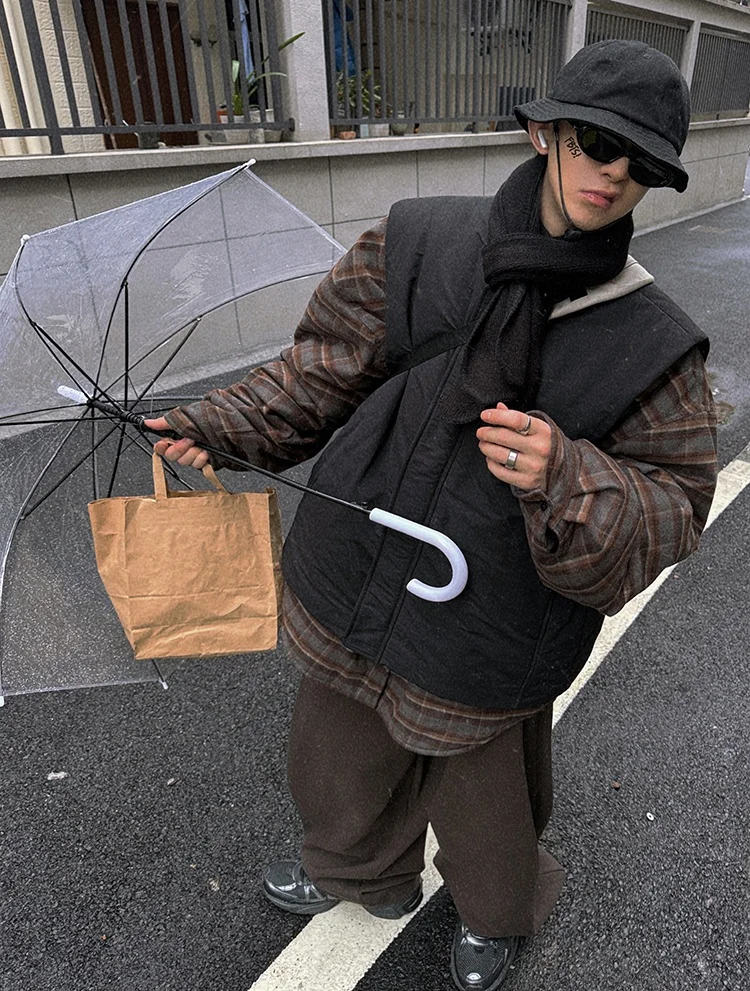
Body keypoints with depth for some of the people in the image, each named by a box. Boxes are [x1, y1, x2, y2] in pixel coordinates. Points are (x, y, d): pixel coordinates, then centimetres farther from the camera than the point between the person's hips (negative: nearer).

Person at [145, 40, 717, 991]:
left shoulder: (652, 342, -12)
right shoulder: (420, 241, -7)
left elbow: (672, 505, -9)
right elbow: (333, 361, 0)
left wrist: (564, 477, -30)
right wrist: (218, 423, -10)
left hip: (483, 646, -3)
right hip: (349, 592, 4)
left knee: (484, 803, 24)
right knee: (341, 761, 28)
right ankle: (364, 872, 66)